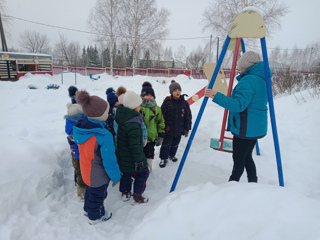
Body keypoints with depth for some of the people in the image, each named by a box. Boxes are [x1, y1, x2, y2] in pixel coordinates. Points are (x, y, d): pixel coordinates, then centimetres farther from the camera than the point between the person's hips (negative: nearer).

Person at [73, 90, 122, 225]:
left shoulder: (80, 128, -13)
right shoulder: (104, 136, -37)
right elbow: (109, 160, -28)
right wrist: (115, 176, -11)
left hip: (86, 170, 7)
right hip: (99, 176, -7)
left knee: (90, 190, 32)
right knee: (97, 195, 20)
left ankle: (88, 209, 58)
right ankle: (95, 217, 47)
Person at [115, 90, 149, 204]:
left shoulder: (122, 116, -6)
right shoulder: (133, 125, -33)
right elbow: (135, 145, -29)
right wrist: (138, 160, -20)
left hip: (122, 154, 8)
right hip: (131, 156, -8)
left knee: (126, 172, 24)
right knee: (143, 172, 12)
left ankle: (125, 193, 41)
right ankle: (137, 196, 23)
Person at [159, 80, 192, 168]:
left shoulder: (184, 103, -2)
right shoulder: (167, 102, -11)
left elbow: (188, 117, 5)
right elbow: (162, 115, -6)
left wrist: (187, 129, 6)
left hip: (179, 130, 3)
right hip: (168, 129, -3)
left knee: (175, 144, 20)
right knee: (166, 144, 6)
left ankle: (172, 155, 44)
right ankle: (163, 158, 25)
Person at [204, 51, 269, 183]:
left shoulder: (248, 81, -19)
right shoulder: (262, 79, 12)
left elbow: (239, 105, -28)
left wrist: (217, 96, -30)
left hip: (245, 129, -10)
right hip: (255, 127, 10)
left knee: (238, 160, 3)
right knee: (247, 157, 21)